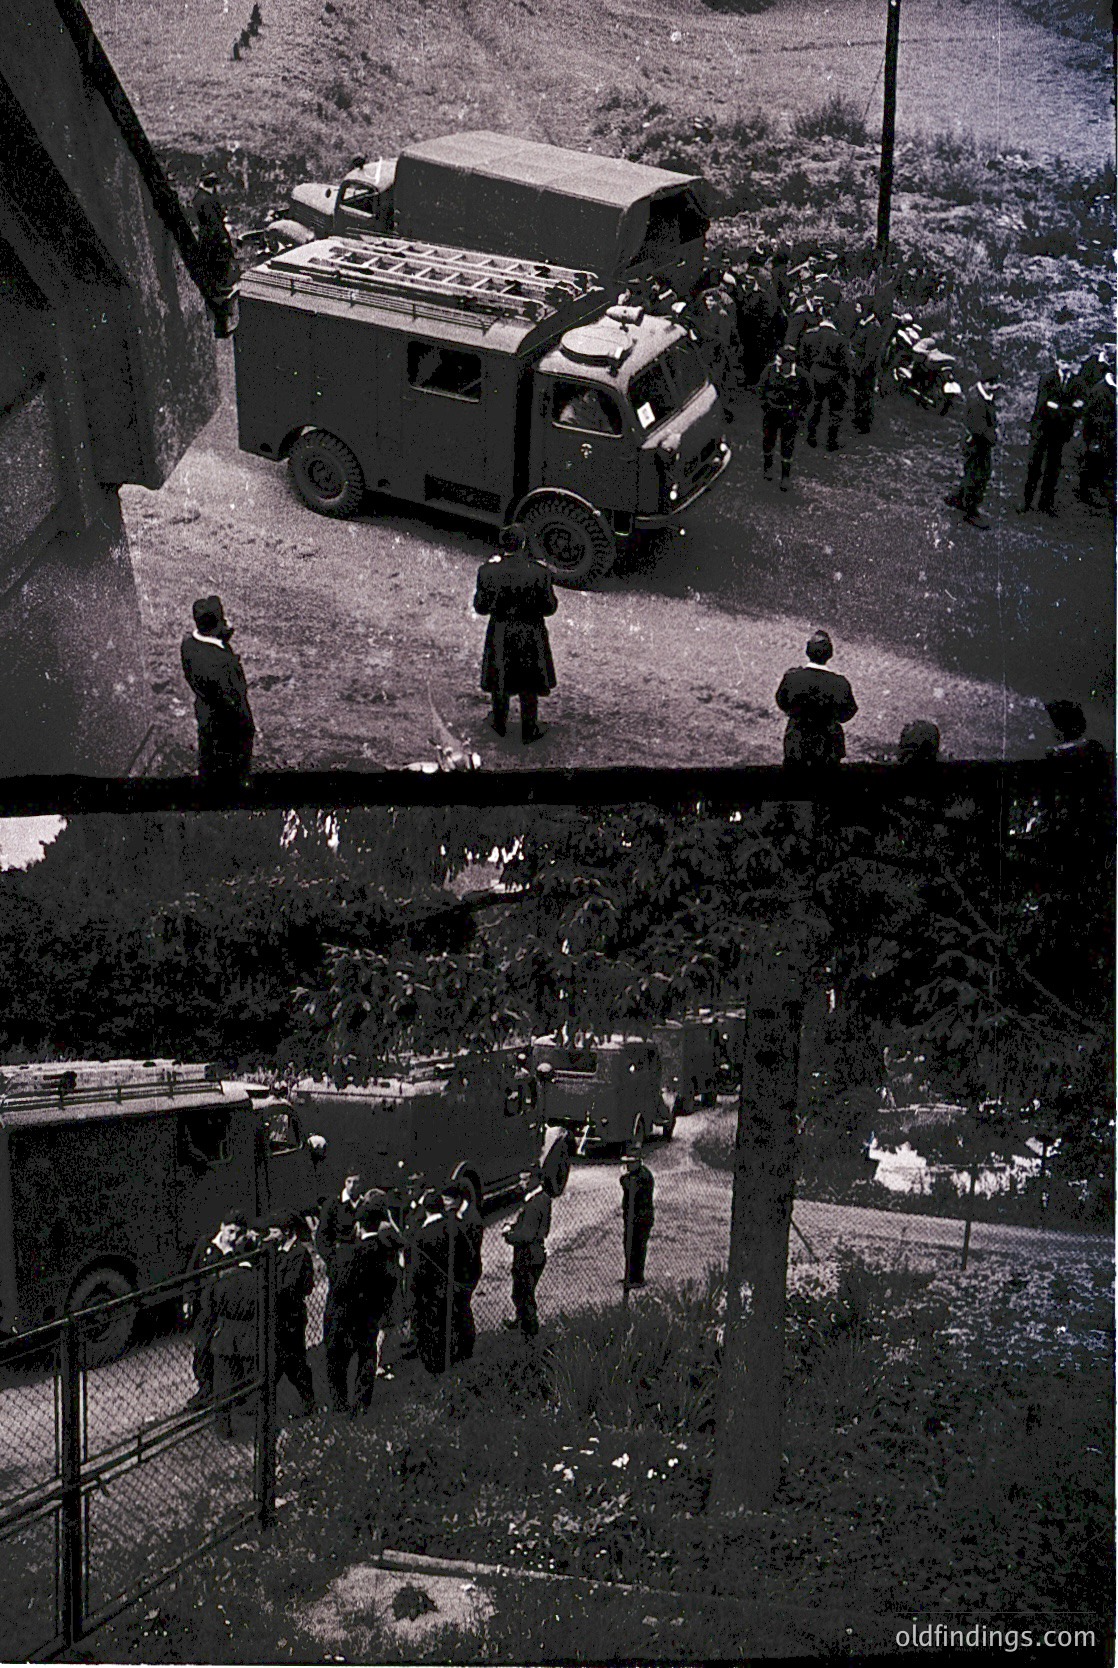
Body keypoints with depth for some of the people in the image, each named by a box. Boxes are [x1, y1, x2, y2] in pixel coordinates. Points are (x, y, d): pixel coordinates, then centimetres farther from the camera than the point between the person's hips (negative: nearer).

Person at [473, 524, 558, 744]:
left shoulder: (488, 572, -20)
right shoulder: (539, 573, -23)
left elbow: (481, 607, -7)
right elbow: (549, 608, -13)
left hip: (499, 637, 1)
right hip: (530, 638, -1)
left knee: (500, 684, 25)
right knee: (528, 687, 20)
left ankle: (500, 724, 44)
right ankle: (529, 730, 34)